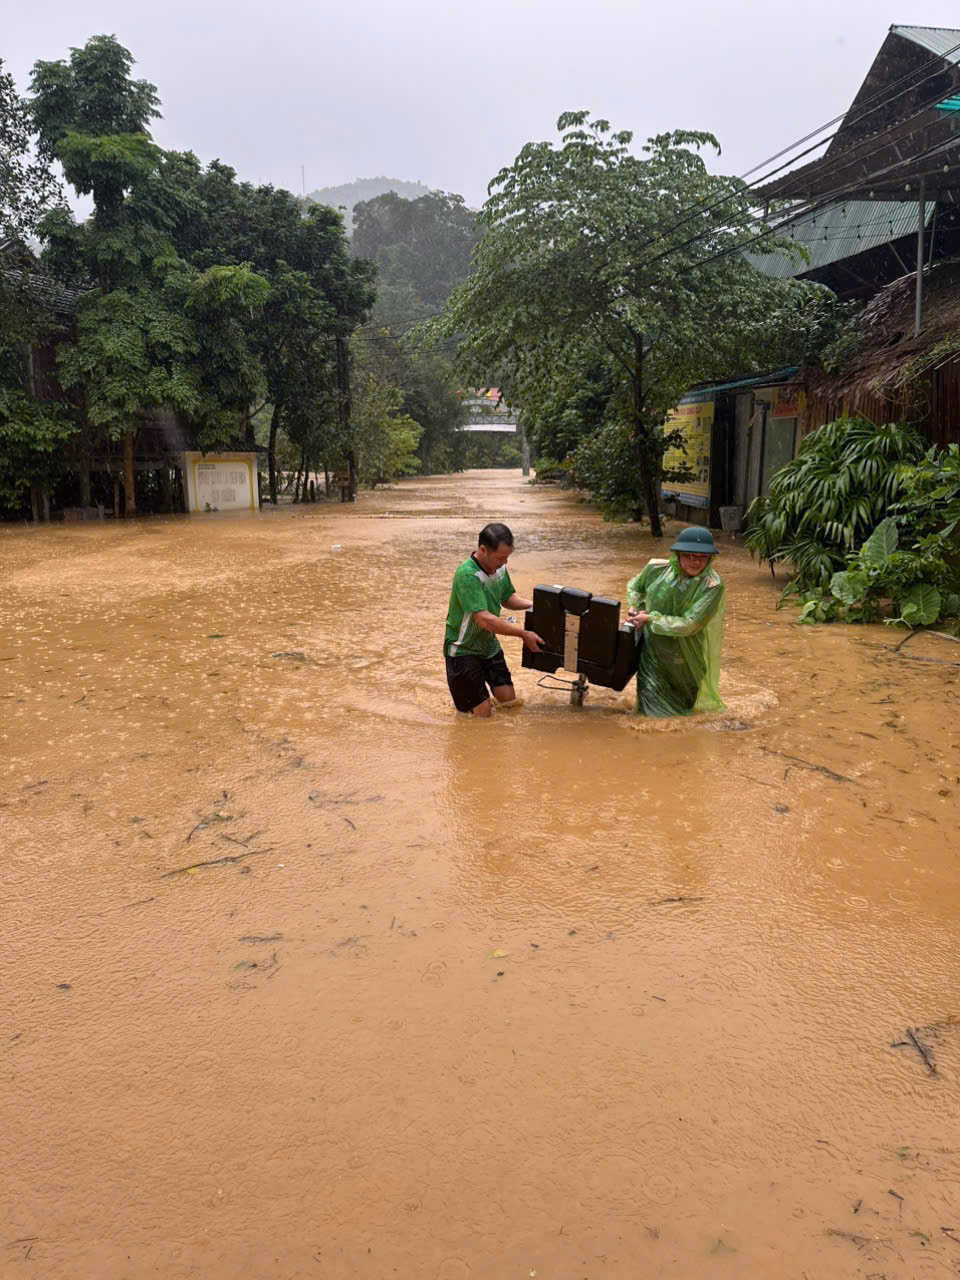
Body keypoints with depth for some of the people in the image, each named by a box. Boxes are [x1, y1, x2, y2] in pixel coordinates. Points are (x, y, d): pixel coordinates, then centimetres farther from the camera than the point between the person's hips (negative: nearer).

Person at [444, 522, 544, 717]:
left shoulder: (499, 568, -7)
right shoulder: (467, 575, -30)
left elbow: (507, 598, 12)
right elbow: (485, 620, -34)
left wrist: (534, 605, -6)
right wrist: (524, 634, -30)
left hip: (489, 645, 7)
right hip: (464, 649, -7)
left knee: (508, 699, 8)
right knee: (482, 711, -2)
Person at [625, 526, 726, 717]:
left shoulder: (712, 585, -21)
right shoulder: (658, 569, -9)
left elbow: (688, 625, -24)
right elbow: (634, 586, 14)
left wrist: (650, 619, -19)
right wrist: (634, 607, -5)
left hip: (684, 658, -2)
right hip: (653, 655, 2)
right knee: (653, 710, 9)